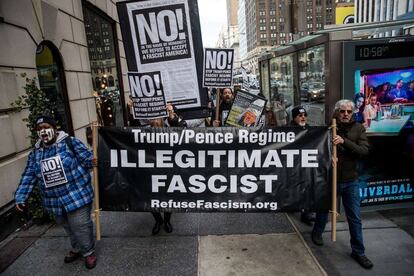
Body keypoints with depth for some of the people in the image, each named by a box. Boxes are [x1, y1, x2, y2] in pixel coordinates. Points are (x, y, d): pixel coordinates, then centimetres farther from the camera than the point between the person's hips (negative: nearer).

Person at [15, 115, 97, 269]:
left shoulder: (70, 142, -9)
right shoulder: (35, 153, 7)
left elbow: (87, 158, -11)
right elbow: (28, 176, 8)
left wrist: (93, 161, -32)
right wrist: (20, 197, 3)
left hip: (76, 196, -6)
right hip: (54, 201, 6)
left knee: (80, 226, 0)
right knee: (68, 227, 22)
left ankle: (89, 252, 23)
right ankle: (77, 249, 44)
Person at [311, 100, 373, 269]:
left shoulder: (358, 128, -3)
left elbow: (364, 150, -14)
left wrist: (344, 142, -27)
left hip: (350, 181, 1)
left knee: (355, 218, 8)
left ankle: (358, 252, 25)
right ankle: (317, 232, 46)